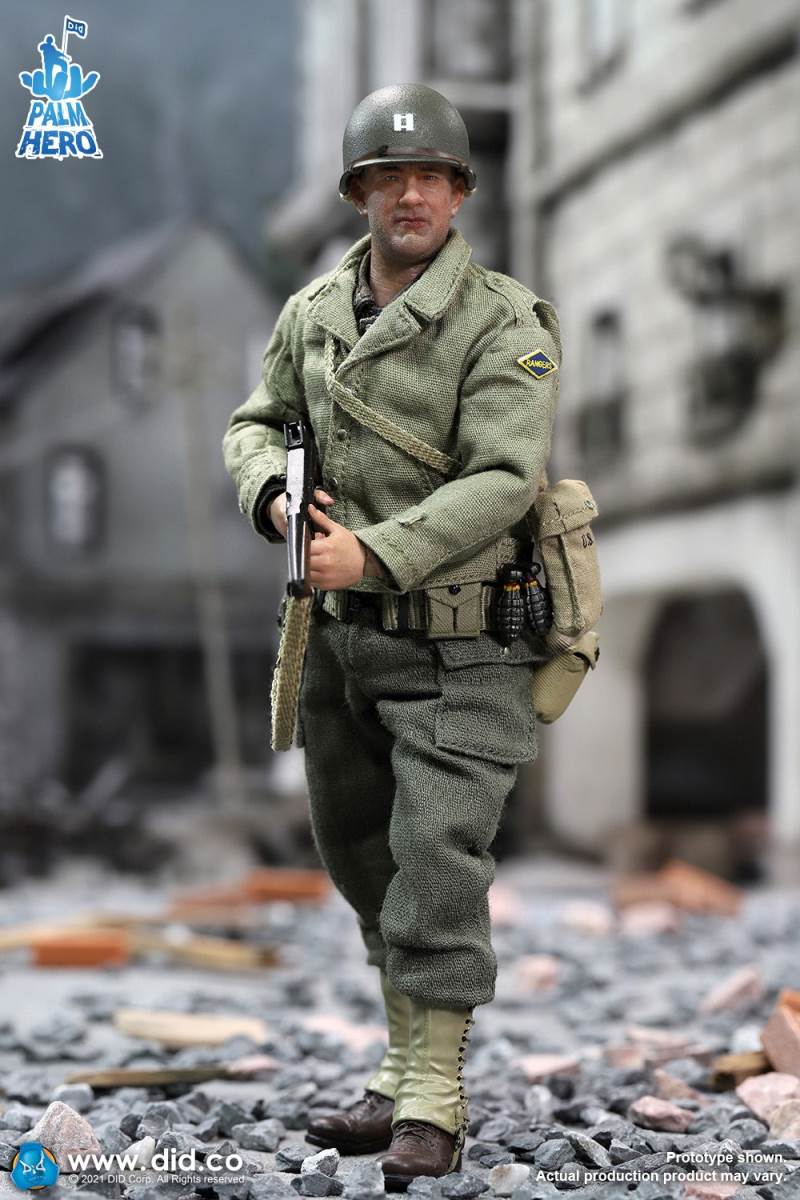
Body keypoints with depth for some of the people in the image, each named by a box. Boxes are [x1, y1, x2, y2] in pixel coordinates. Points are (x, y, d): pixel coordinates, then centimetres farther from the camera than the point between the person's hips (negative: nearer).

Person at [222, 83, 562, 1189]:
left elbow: (500, 482, -20)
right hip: (341, 637, 6)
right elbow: (255, 425, 15)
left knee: (438, 861, -9)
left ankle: (434, 1107, 1)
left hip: (459, 646, -6)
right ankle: (405, 1072, 27)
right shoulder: (313, 312, 6)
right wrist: (276, 495, -8)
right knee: (363, 859, 13)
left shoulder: (505, 323, -11)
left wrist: (374, 552, -29)